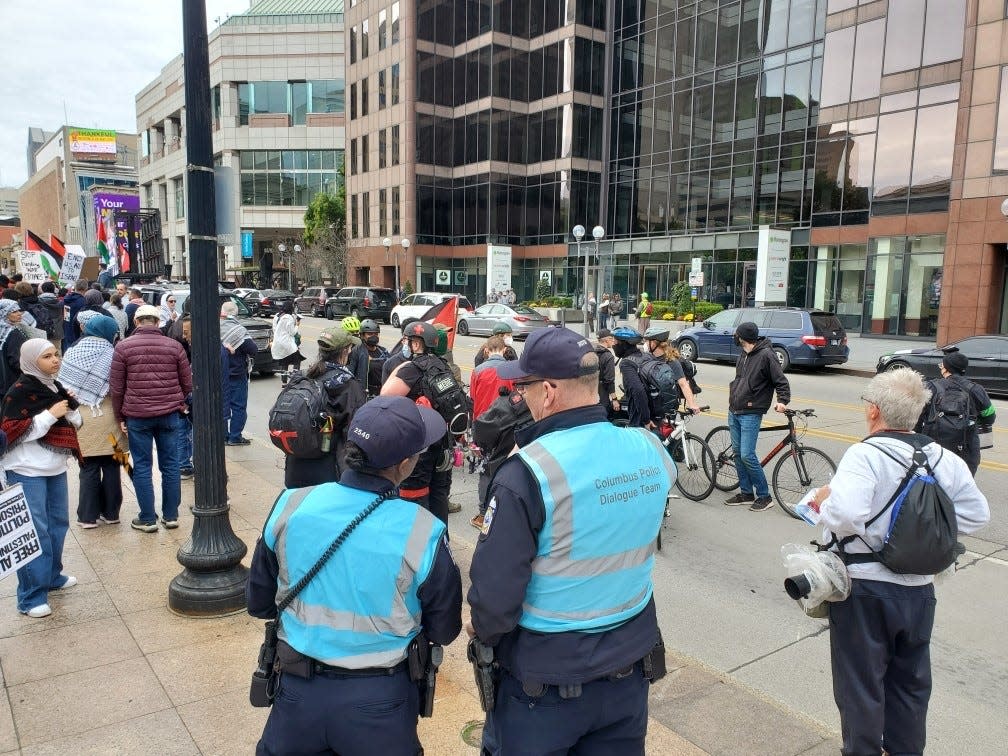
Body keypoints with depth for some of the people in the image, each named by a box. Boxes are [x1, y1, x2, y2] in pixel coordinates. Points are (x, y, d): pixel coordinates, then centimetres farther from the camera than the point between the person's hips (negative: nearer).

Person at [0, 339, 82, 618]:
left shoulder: (55, 386, 10)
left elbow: (75, 423, 17)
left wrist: (71, 407, -5)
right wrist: (50, 414, -22)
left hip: (55, 468, 8)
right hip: (27, 472, -8)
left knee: (58, 523, 16)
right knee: (35, 532, -6)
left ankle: (52, 575, 33)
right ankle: (31, 596, 0)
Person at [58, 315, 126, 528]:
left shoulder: (71, 353, 1)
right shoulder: (112, 355, -7)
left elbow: (64, 385, 2)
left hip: (81, 421, 2)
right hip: (107, 419, -2)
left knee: (89, 469, 8)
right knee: (111, 467, 9)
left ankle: (88, 516, 10)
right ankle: (110, 512, 17)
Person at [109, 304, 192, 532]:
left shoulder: (123, 347, -3)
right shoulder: (174, 346, 2)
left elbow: (116, 387, -2)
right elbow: (188, 383, 6)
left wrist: (120, 416, 8)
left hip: (137, 415, -2)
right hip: (170, 414, 2)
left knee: (142, 467, 7)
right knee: (170, 465, 9)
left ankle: (148, 519, 12)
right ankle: (171, 516, 16)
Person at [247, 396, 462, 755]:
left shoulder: (289, 506, -16)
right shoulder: (424, 534, -23)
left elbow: (259, 604, -1)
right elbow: (444, 631, -8)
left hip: (299, 689, 2)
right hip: (378, 699, -2)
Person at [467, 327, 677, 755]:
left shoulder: (526, 472, -26)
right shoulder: (653, 452, -8)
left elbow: (495, 588, -20)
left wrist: (483, 631, -1)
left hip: (545, 680, -4)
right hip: (629, 671, 5)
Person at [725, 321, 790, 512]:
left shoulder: (766, 355, -13)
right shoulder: (744, 354, 11)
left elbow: (781, 381, -12)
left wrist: (782, 401, -24)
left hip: (751, 414, -8)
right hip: (734, 411, 8)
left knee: (747, 455, -11)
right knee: (737, 452, 11)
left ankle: (764, 496, 3)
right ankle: (746, 493, 22)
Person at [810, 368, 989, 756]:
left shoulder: (865, 455, -22)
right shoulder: (944, 458, -2)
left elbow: (846, 514, -35)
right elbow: (976, 513, 6)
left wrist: (824, 502, -15)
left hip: (865, 590, -6)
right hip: (920, 591, 6)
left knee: (861, 684, 11)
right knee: (910, 681, 24)